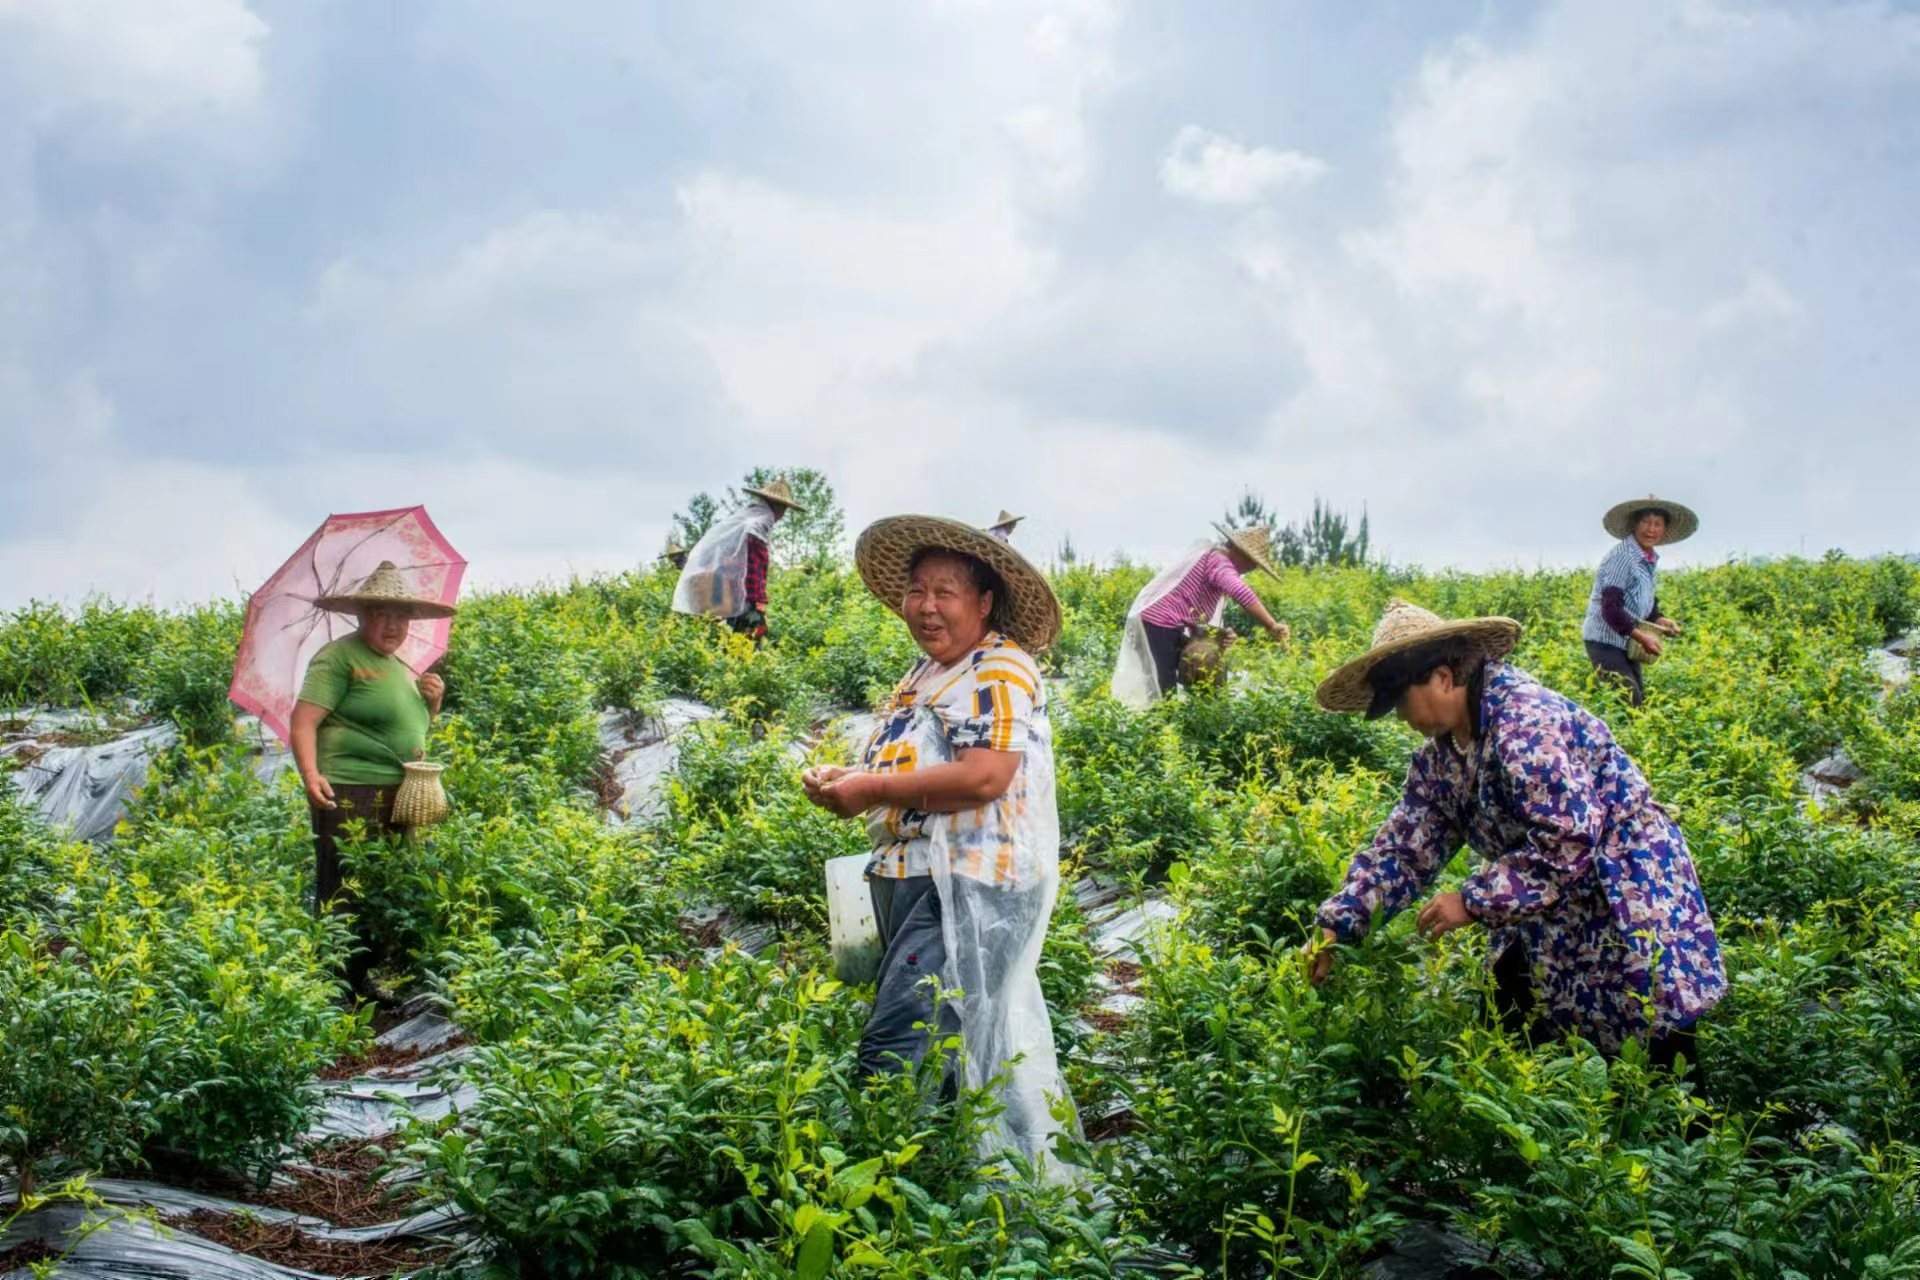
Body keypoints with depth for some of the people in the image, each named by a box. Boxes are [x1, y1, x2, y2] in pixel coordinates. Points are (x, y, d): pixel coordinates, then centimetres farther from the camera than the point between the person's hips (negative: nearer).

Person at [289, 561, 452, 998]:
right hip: (351, 797, -8)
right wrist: (310, 773, -28)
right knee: (346, 898, -9)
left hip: (399, 798, 8)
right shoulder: (339, 656, -4)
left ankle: (367, 980, 21)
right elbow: (304, 719, -13)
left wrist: (432, 702, 12)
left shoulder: (403, 667, 21)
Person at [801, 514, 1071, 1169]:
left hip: (968, 891, -10)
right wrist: (846, 776, 9)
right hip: (909, 880, 10)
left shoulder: (1001, 671, -11)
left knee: (895, 1053, -15)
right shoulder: (924, 674, 17)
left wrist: (872, 788, -15)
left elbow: (983, 777, -24)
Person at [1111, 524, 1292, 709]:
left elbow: (1194, 612, 16)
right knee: (1165, 693, -11)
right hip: (1160, 625, -10)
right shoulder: (1218, 561, -12)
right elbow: (1242, 593, -32)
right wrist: (1272, 626, -32)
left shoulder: (1211, 557, 19)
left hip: (1158, 623, 10)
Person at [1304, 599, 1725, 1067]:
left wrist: (1473, 902, -25)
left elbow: (1569, 840, -29)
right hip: (1549, 919, 9)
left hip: (1627, 905, -9)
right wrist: (1338, 923, -7)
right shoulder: (1440, 753, 3)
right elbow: (1403, 848, 3)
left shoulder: (1524, 720, -25)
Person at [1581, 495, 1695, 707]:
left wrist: (1660, 621, 2)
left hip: (1627, 644, 9)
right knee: (1628, 700, -17)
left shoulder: (1649, 560, 10)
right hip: (1606, 640, -9)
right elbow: (1611, 609, -23)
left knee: (1640, 700, 8)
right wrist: (1642, 637, -21)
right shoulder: (1622, 556, -17)